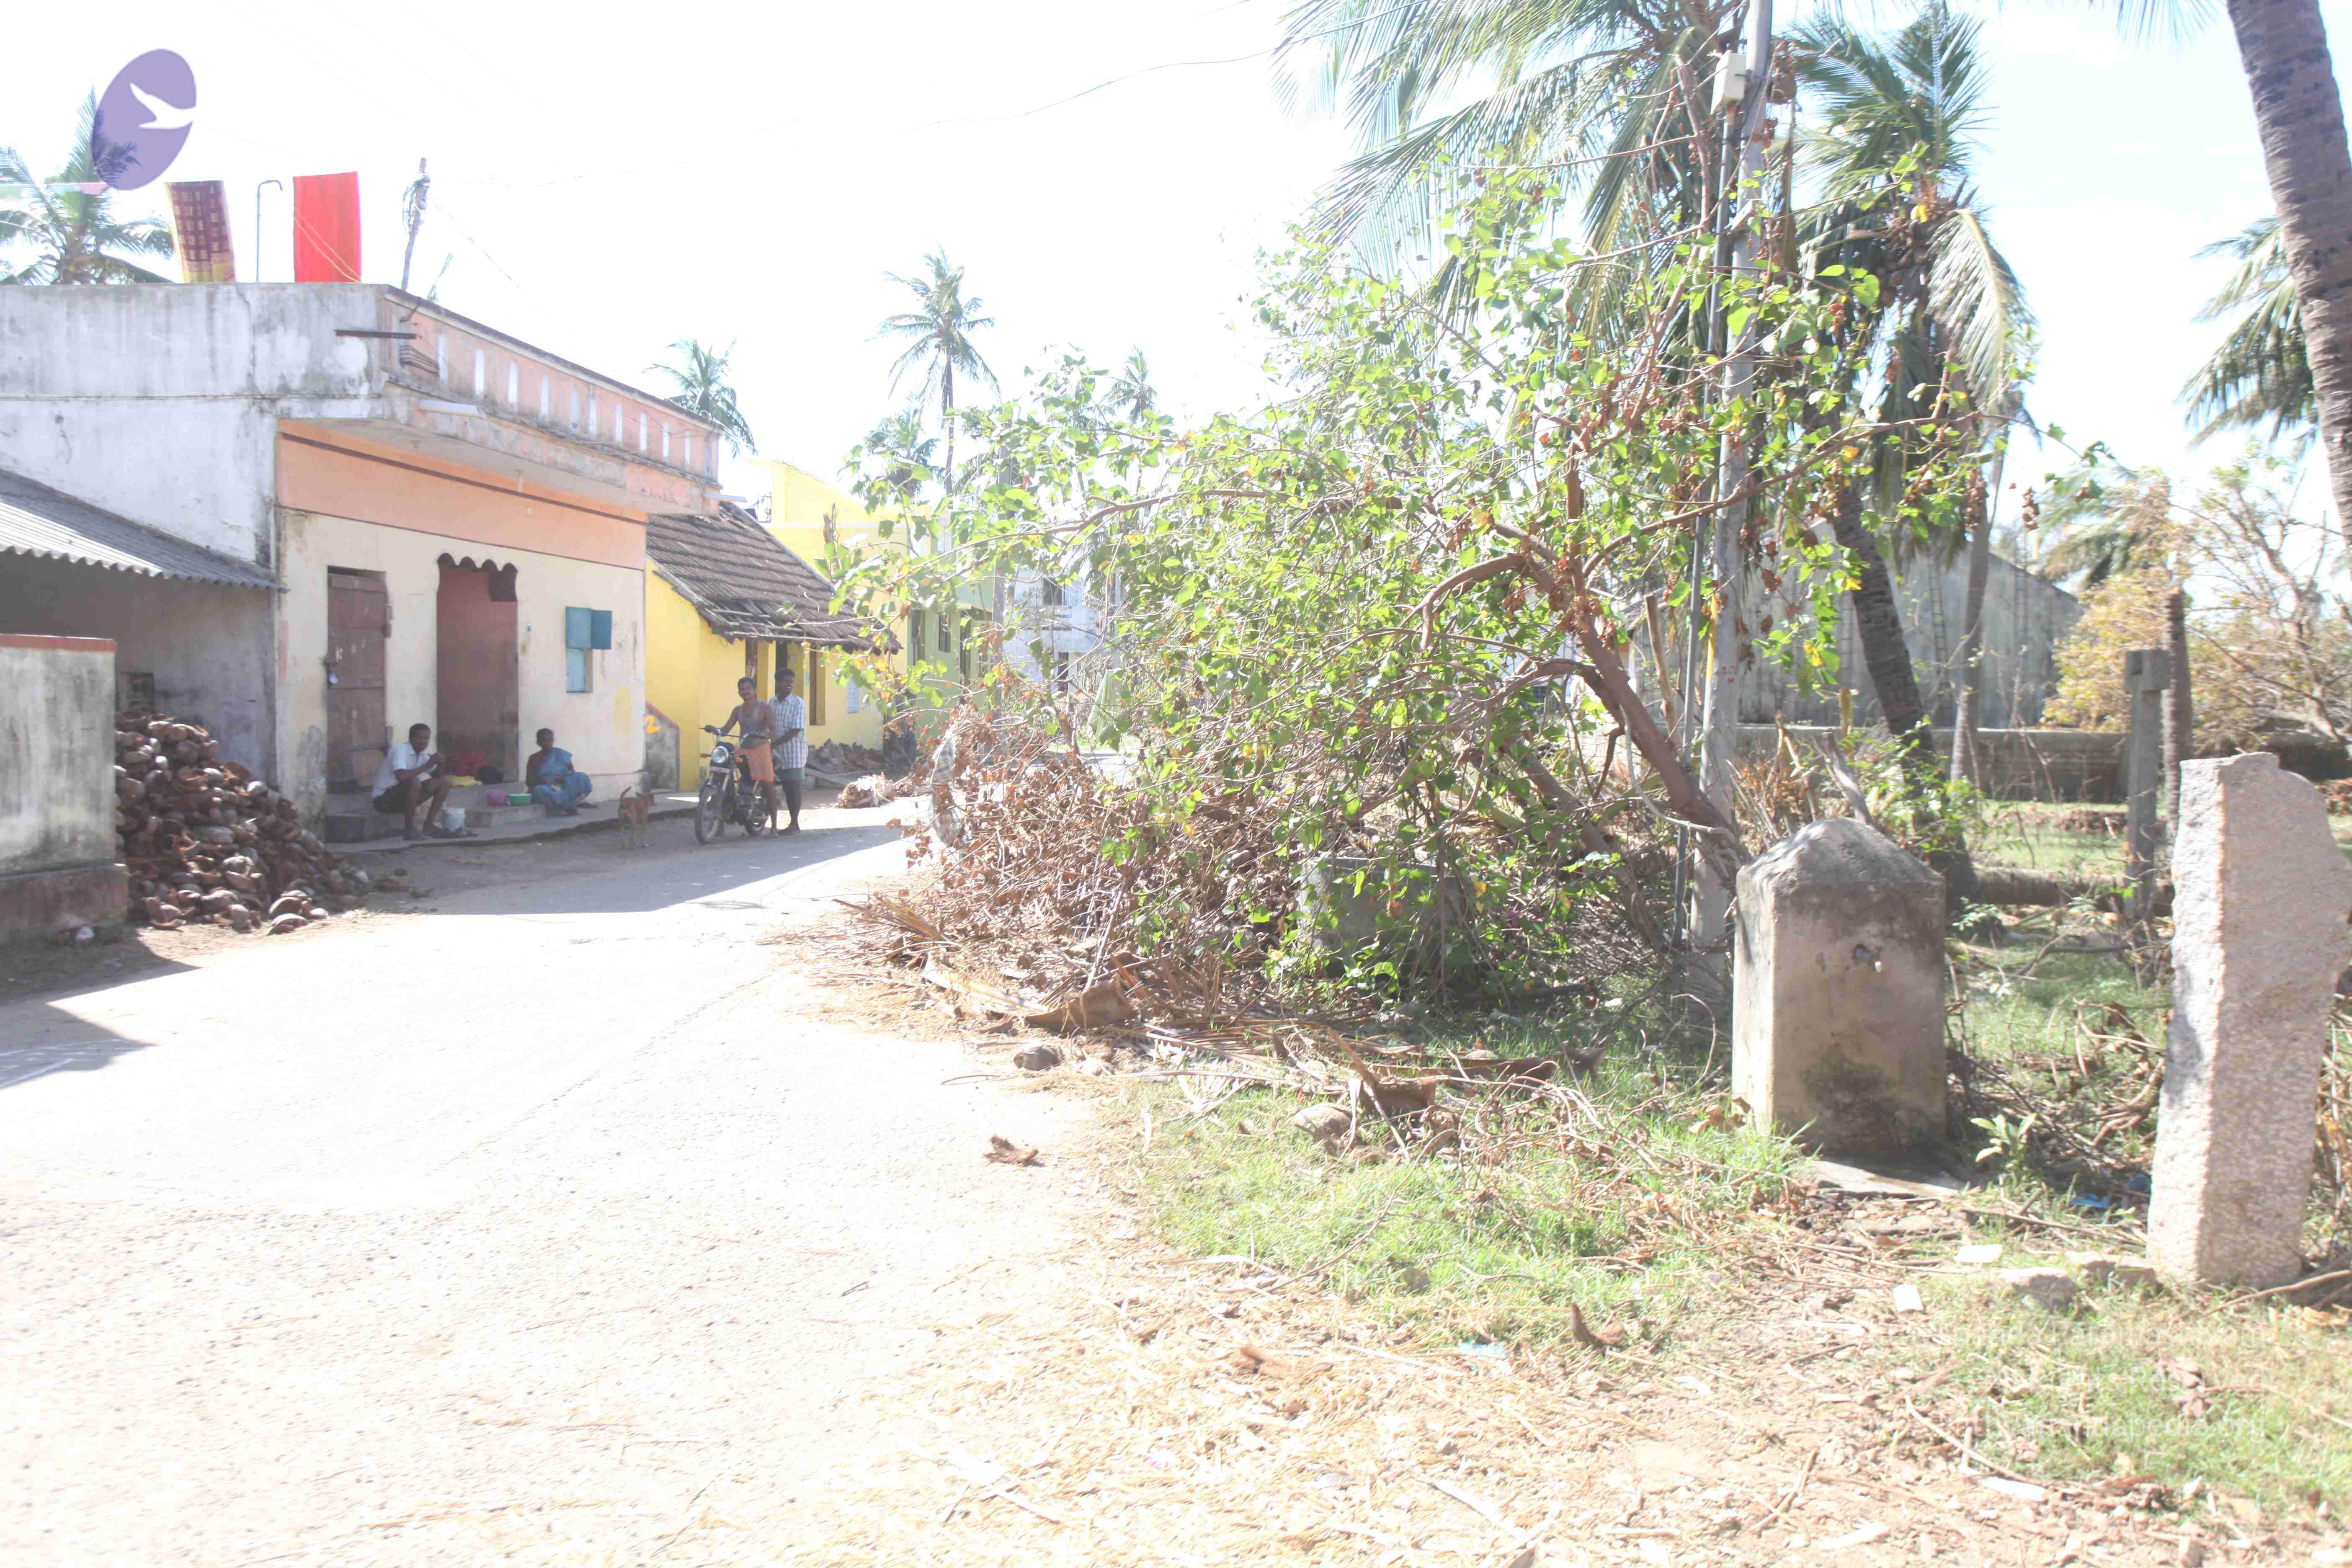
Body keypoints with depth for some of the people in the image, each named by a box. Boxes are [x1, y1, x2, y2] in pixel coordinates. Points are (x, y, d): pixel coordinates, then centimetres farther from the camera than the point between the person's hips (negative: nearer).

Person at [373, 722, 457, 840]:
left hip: (405, 797, 8)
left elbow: (437, 776, 10)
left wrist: (439, 764, -12)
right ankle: (410, 828, -23)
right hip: (384, 799, -8)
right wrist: (426, 766, -26)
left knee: (444, 781, -2)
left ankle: (430, 824, -3)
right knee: (413, 781, -36)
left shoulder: (422, 754, 3)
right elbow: (401, 776, -37)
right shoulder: (400, 750, -20)